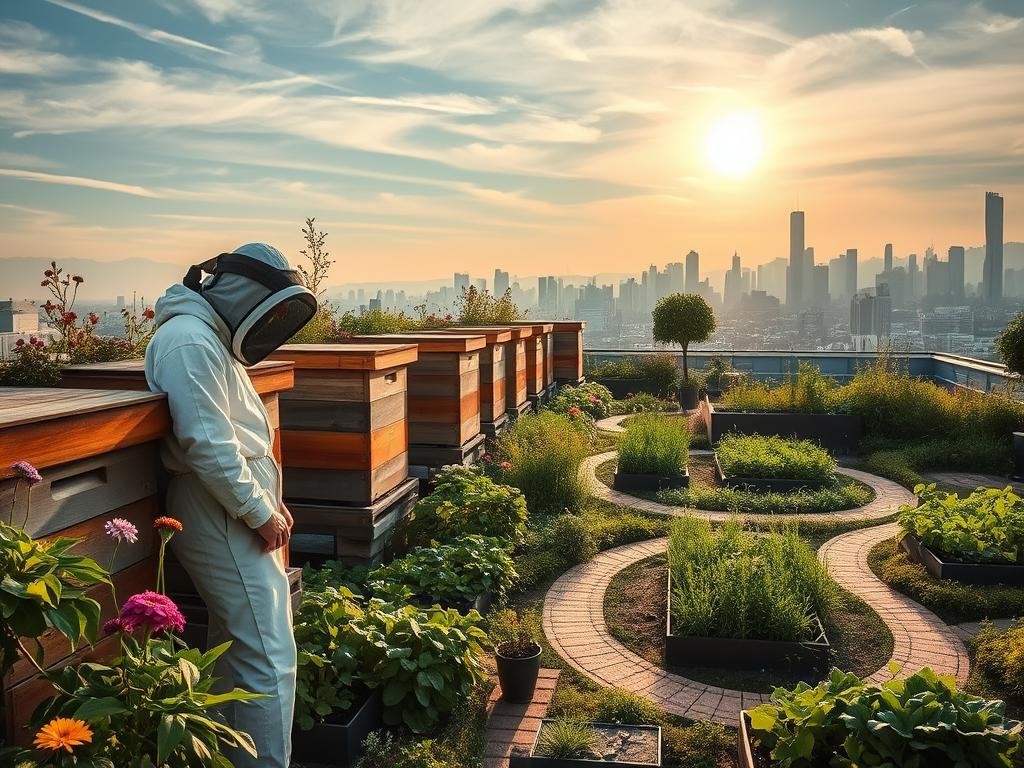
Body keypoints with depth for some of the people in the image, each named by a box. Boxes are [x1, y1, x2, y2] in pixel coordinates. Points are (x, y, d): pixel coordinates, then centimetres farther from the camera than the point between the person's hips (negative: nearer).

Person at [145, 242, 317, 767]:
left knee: (237, 649, 17)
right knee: (269, 660, -8)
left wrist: (271, 501, 13)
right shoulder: (190, 339, -15)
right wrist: (260, 512, -15)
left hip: (237, 512, 11)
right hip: (222, 518, -11)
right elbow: (205, 442, -22)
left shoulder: (213, 338, 18)